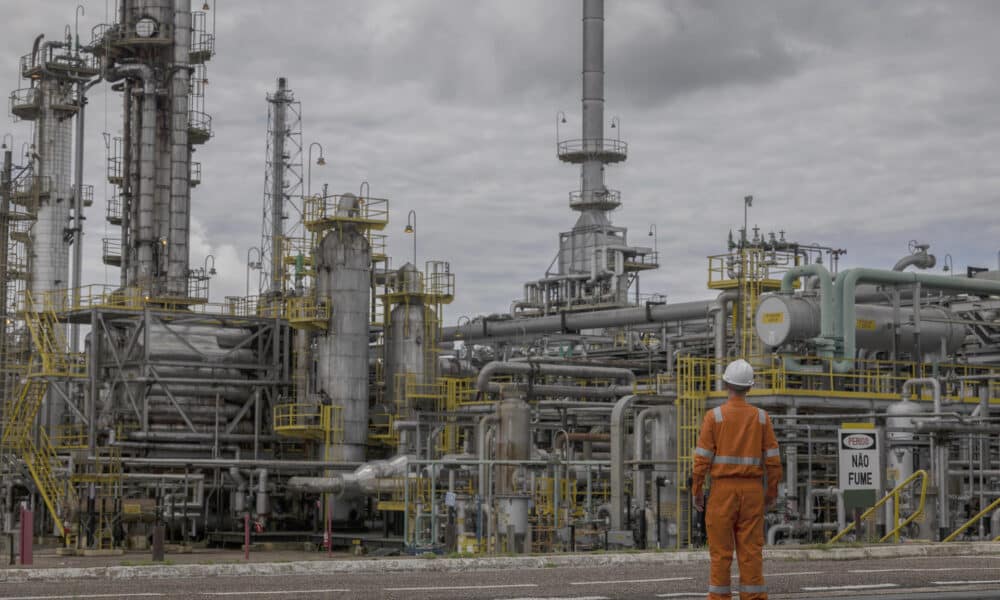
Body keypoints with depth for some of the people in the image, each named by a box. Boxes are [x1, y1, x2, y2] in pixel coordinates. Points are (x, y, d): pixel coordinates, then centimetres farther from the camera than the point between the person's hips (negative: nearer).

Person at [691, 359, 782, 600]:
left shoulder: (714, 416, -6)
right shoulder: (761, 417, 2)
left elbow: (702, 458, -8)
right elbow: (773, 459, 1)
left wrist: (697, 490, 2)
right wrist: (772, 491, 12)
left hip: (723, 490, -2)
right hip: (752, 490, 2)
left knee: (721, 549, 3)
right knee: (751, 550, 3)